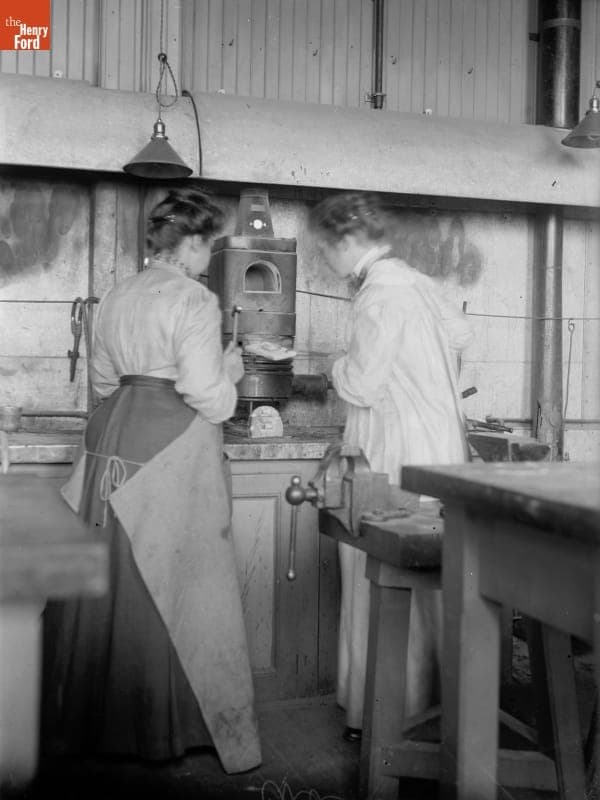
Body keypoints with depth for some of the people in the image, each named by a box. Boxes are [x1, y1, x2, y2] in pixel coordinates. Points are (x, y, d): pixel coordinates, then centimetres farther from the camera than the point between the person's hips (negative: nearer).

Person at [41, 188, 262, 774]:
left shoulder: (116, 297, 13)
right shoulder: (193, 300, -10)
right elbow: (204, 393, -15)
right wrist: (229, 370, 4)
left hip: (110, 438, 7)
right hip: (172, 445, -7)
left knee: (107, 580, 13)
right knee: (169, 583, 2)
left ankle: (89, 719, 24)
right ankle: (161, 725, 12)